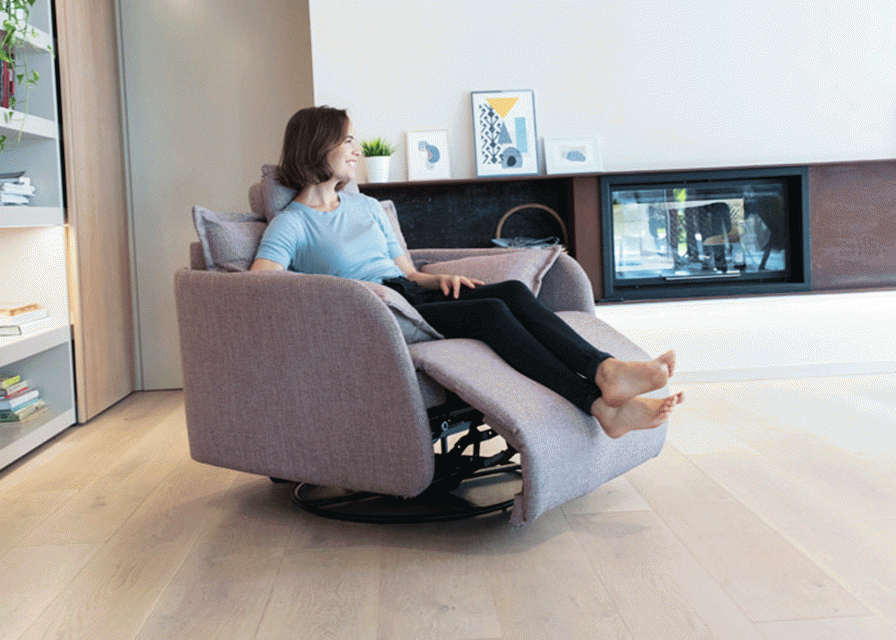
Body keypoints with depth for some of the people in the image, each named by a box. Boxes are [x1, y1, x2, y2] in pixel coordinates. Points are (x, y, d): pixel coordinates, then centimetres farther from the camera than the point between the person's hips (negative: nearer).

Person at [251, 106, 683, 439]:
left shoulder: (366, 206, 25)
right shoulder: (290, 224, 3)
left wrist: (440, 279, 3)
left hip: (412, 297, 7)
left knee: (513, 291, -22)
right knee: (489, 312, -31)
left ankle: (606, 371, -41)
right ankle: (600, 405, -42)